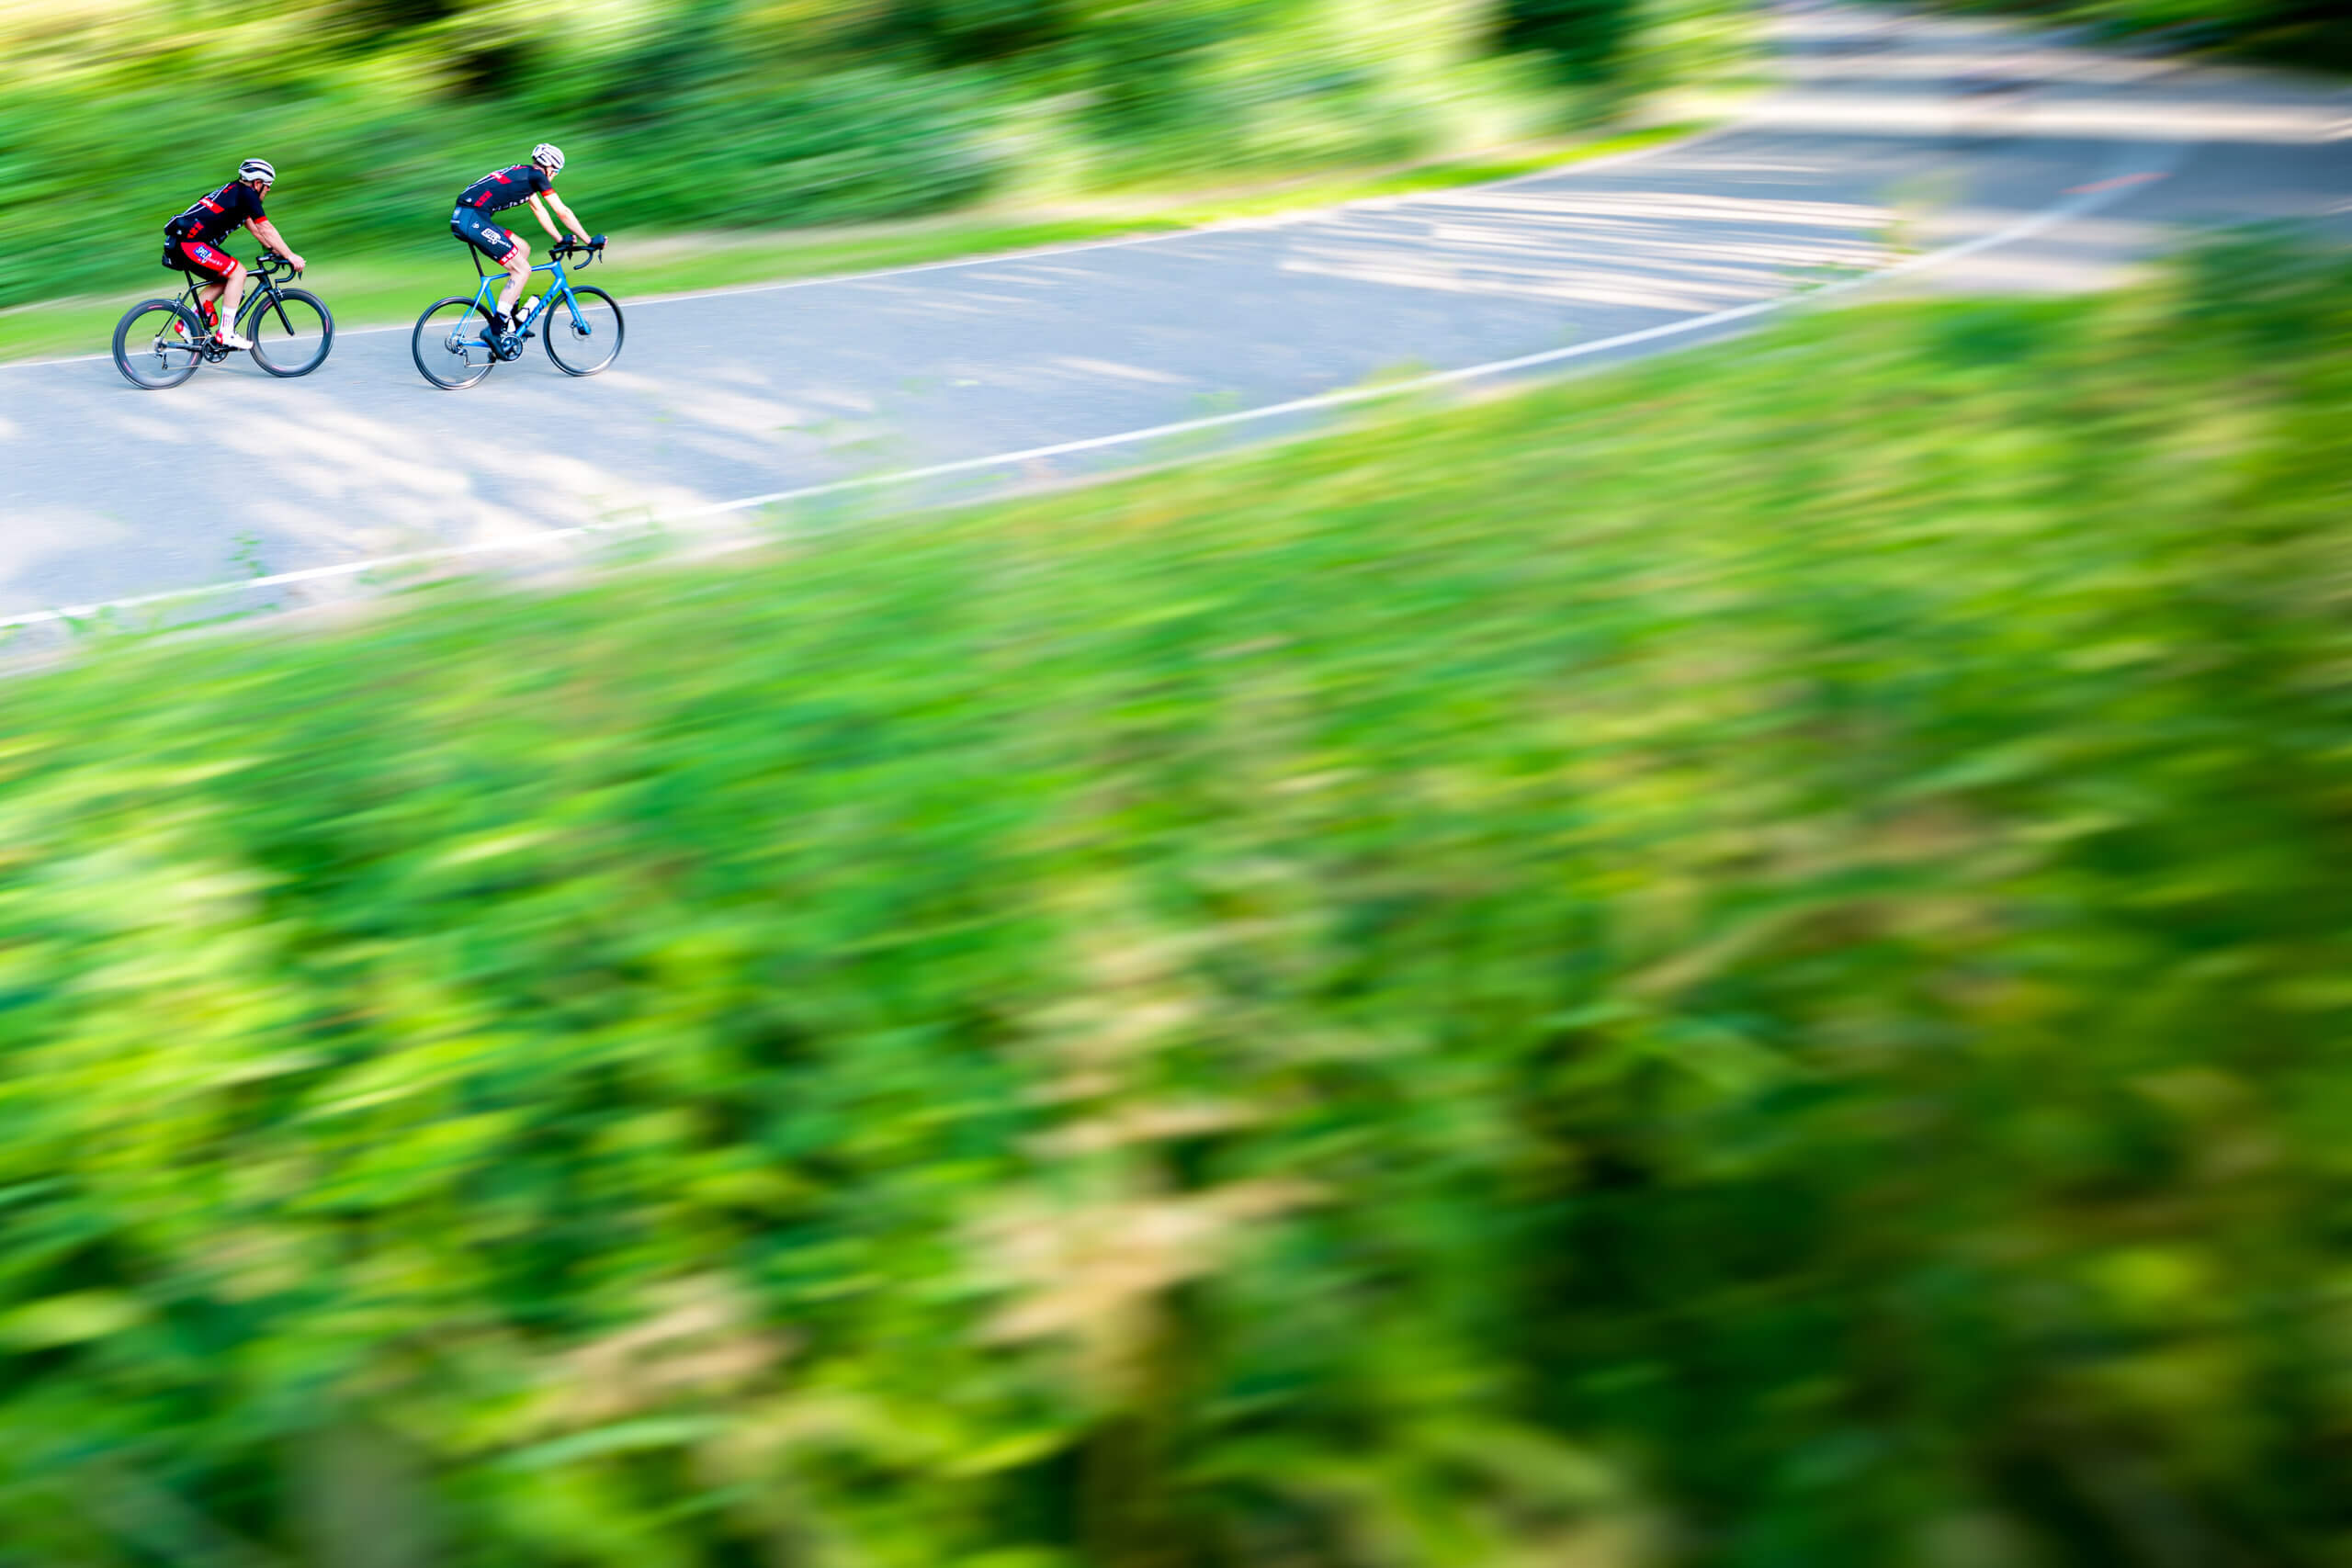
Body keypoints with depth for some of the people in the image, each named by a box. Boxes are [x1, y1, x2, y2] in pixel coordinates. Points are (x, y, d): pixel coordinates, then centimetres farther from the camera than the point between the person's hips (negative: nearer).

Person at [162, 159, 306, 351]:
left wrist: (275, 250, 25)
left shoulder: (235, 191, 22)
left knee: (226, 278, 18)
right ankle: (226, 335, -14)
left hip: (179, 242, 10)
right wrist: (290, 256, -4)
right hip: (188, 244, -10)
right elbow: (266, 229, -8)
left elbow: (255, 228, 28)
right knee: (237, 272, -11)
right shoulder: (246, 194, -7)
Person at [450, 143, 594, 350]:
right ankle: (496, 330, -10)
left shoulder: (525, 174, 24)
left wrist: (560, 238, 36)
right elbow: (563, 212, 0)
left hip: (461, 220, 10)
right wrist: (589, 241, 6)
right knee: (522, 270, -5)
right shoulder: (537, 176, -2)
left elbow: (539, 210, 33)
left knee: (523, 249, 20)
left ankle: (511, 318, 21)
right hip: (473, 219, -10)